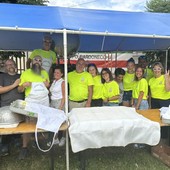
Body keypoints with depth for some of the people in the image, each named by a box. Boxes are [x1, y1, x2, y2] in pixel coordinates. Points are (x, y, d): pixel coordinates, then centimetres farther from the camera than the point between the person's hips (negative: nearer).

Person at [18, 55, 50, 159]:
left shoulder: (45, 73, 9)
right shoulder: (26, 73, 0)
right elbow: (20, 90, 1)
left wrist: (48, 85, -2)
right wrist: (23, 85, -20)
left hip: (44, 101, 3)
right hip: (31, 102, -3)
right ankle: (25, 147, 10)